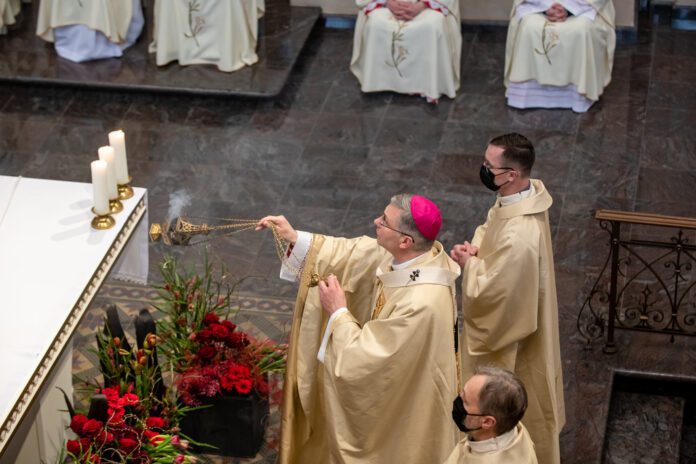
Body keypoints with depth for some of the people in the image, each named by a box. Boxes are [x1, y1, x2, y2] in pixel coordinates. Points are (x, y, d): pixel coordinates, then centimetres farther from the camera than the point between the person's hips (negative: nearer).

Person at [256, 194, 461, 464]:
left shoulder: (421, 304, -40)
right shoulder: (410, 255, -16)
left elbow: (364, 360, -31)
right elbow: (356, 253, 1)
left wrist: (339, 313, -19)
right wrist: (296, 239, -2)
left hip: (405, 411, -8)